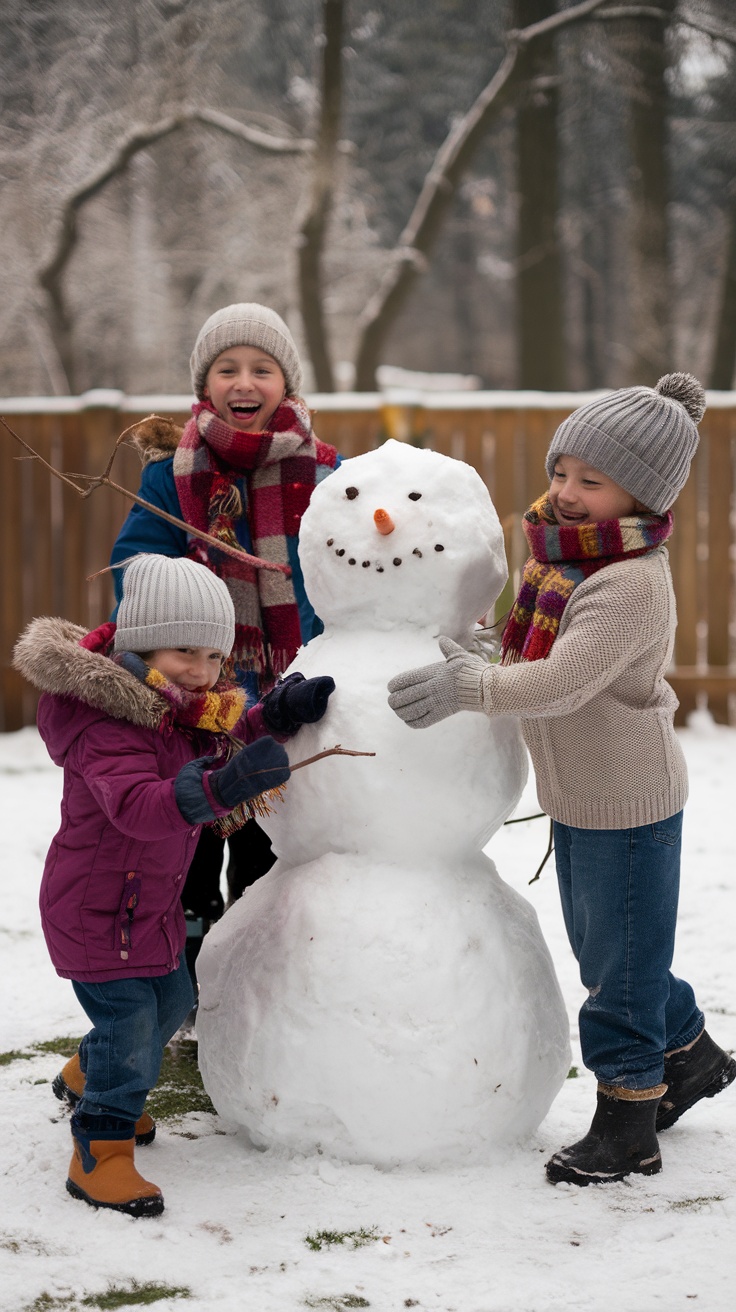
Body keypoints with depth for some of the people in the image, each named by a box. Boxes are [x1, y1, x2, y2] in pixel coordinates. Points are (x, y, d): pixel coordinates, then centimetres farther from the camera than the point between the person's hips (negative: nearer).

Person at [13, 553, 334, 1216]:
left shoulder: (192, 711, 0)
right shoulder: (107, 724, -30)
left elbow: (224, 741, 19)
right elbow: (135, 805, -45)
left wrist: (278, 714, -2)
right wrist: (219, 787, -60)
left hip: (153, 900, 10)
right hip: (98, 909, -10)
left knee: (170, 1000, 23)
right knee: (129, 1019, -10)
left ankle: (89, 1077, 48)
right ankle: (100, 1152, 5)